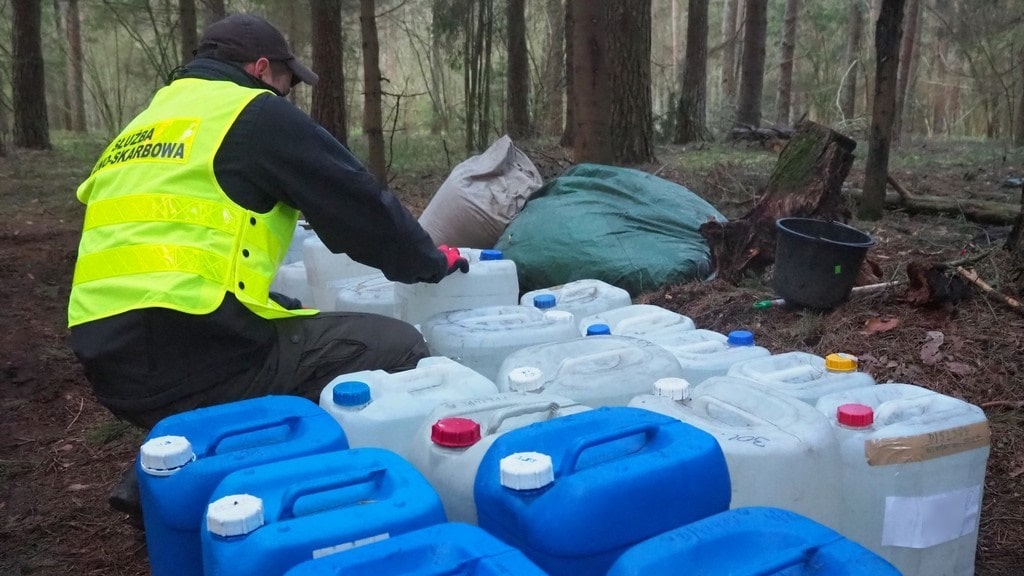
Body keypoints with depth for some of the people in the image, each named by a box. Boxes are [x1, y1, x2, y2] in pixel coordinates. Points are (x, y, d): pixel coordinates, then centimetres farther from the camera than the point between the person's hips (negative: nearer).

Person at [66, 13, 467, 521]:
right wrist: (428, 261, 19)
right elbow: (358, 203, 2)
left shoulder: (141, 126, 26)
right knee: (398, 350, -7)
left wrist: (280, 307, 36)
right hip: (189, 352, -9)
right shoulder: (255, 113, 2)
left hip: (114, 359, 9)